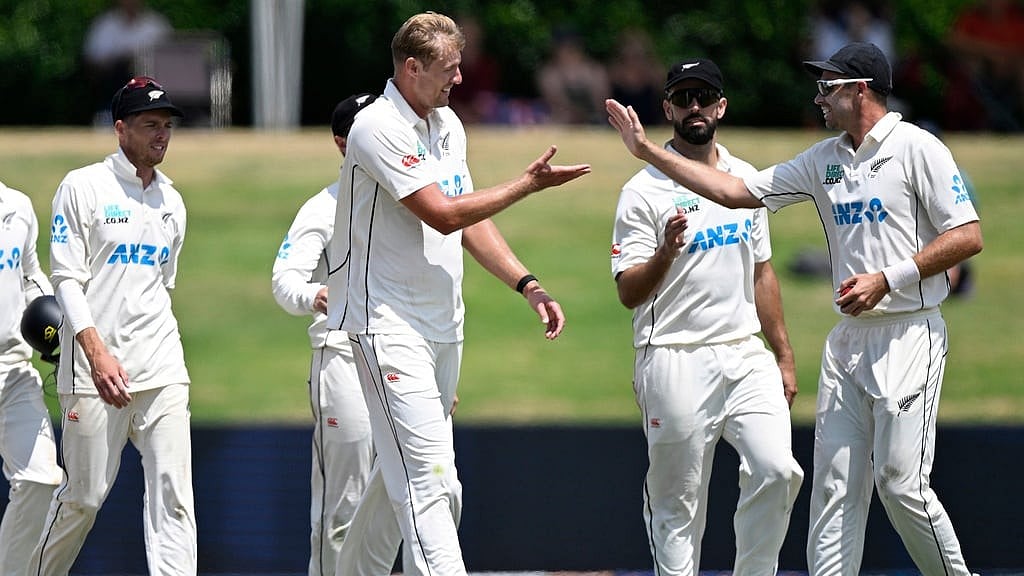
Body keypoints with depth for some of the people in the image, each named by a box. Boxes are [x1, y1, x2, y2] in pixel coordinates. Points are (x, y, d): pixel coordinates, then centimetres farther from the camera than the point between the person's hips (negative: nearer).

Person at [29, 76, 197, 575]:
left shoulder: (171, 202, 16)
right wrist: (97, 354, -18)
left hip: (162, 370, 5)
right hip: (93, 368, -5)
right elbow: (66, 279, -7)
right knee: (84, 495, -1)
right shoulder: (84, 187, -1)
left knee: (173, 494, -7)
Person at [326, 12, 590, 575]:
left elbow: (470, 219, 17)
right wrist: (529, 184, -14)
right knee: (429, 476, -16)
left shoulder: (448, 126, 12)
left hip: (443, 324, 9)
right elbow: (444, 214, -20)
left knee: (405, 466, 14)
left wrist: (528, 285, 7)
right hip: (388, 323, -9)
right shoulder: (378, 129, -16)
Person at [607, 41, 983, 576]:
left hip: (909, 336, -7)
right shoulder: (823, 160, 14)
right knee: (833, 482, 1)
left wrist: (887, 279, -16)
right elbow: (736, 191, 16)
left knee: (901, 482, -13)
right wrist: (648, 151, 13)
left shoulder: (917, 148, -7)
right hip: (848, 339, 7)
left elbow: (968, 237, -12)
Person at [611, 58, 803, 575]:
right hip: (675, 362, -4)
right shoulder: (644, 192, -6)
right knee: (677, 507, -1)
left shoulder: (746, 179, 13)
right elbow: (629, 293, -11)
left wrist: (784, 355, 18)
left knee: (777, 471, -13)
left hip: (745, 355, 5)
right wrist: (666, 254, -30)